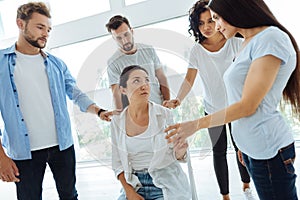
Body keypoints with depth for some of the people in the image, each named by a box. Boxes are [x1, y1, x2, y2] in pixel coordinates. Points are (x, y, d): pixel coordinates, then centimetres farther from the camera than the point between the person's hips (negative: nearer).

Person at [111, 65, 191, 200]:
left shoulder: (164, 114, -8)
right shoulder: (117, 122, -2)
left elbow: (176, 155, 1)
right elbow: (118, 163, 4)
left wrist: (181, 150, -20)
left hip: (166, 185, -1)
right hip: (134, 187, 2)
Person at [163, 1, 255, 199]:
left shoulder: (235, 43, -7)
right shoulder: (197, 50, -7)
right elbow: (189, 79, -11)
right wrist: (178, 99, -29)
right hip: (213, 109, 0)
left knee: (240, 147, 10)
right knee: (219, 152, 8)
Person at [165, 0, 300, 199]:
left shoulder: (271, 38, -15)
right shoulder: (247, 44, 12)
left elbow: (247, 106, -18)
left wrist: (196, 124, -13)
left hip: (268, 150, -8)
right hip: (251, 146, 8)